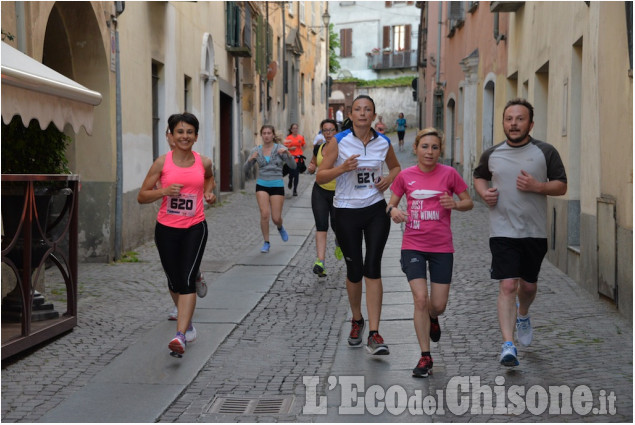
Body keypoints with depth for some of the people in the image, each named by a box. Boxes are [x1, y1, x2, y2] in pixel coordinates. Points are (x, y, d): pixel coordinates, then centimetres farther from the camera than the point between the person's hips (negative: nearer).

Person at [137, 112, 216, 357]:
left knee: (188, 280, -16)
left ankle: (180, 336, -23)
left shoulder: (203, 162, 1)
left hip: (195, 228, -1)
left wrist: (209, 192, 6)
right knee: (175, 282, 11)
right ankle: (186, 319, 40)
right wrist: (163, 191, -19)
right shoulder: (162, 163, -4)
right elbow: (142, 196, -2)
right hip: (167, 228, 1)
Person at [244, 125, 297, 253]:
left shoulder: (279, 148, -3)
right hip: (262, 185, 1)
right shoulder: (256, 151, 4)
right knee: (264, 214, -15)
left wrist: (288, 153, -28)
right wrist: (251, 159, -17)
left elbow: (293, 166, -11)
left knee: (276, 218, -1)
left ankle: (280, 228, 36)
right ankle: (266, 243, 1)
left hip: (277, 185, -1)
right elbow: (246, 169, 2)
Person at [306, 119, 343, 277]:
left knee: (337, 227, 9)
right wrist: (311, 168, 0)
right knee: (321, 226, -10)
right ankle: (321, 262, -17)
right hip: (320, 191, 3)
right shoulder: (318, 148, 6)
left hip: (337, 192, -2)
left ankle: (338, 242, 46)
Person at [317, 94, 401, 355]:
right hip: (346, 212, -1)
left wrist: (389, 178, 0)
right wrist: (342, 168, -21)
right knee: (354, 271, 7)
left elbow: (395, 166, 22)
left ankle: (374, 334, -10)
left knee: (372, 268, -10)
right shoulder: (339, 141, -5)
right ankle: (356, 320, 34)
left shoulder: (383, 143, 2)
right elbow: (320, 177, -4)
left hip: (376, 211, 1)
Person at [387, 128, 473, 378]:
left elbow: (469, 203, 6)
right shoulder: (405, 176, 2)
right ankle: (425, 357, 1)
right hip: (413, 246, 0)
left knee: (438, 305, 2)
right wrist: (393, 211, -13)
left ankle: (432, 318, 42)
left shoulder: (448, 174, -2)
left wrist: (455, 204, -16)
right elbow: (391, 204, 10)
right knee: (420, 299, -11)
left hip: (442, 247, 0)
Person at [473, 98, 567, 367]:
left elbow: (561, 186, 1)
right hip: (502, 232, -1)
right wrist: (484, 192, 1)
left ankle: (523, 316, 50)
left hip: (535, 232, 1)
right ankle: (508, 345, -13)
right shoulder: (491, 154, 5)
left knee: (528, 285, 15)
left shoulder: (545, 152, 0)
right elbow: (479, 177, 22)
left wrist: (537, 186, -16)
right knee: (507, 286, -12)